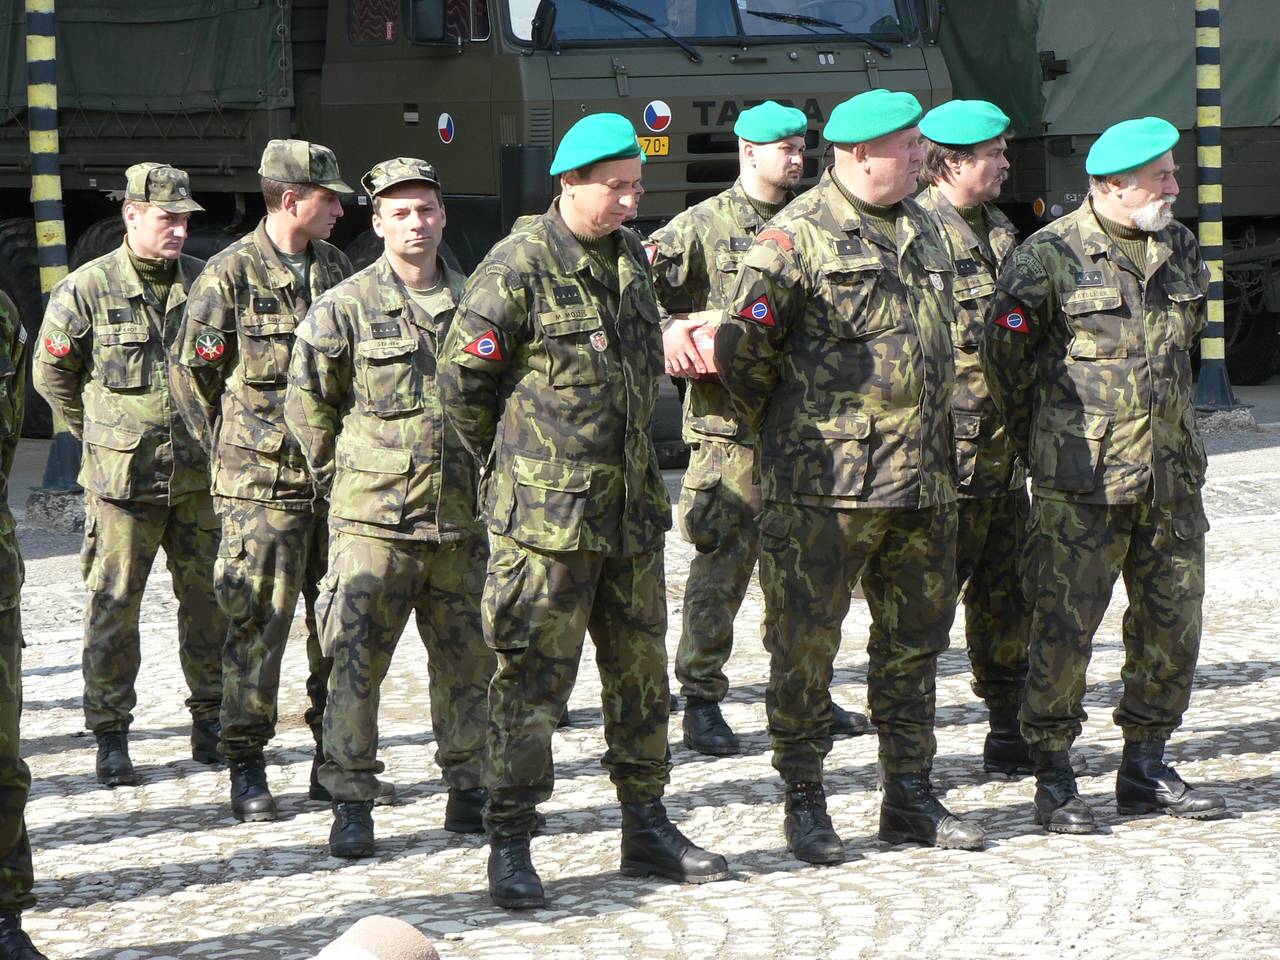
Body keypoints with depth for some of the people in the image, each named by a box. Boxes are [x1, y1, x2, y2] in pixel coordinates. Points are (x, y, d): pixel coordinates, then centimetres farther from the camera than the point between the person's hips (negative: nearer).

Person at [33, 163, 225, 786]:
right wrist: (98, 432, 8)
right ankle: (111, 736, 6)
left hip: (198, 475, 3)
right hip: (121, 478, -3)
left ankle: (210, 720, 20)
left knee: (208, 600, 8)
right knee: (113, 610, -1)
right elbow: (51, 373, 6)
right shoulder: (87, 290, -5)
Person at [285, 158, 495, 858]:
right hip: (374, 520, -4)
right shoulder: (346, 307, -3)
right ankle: (350, 804, 3)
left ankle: (467, 790, 23)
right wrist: (341, 474, 5)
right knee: (357, 662, -4)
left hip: (462, 518, 4)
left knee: (467, 661, 10)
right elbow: (306, 401, 5)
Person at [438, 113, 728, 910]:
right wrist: (510, 463, 5)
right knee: (533, 680, -4)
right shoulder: (518, 268, -12)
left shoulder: (631, 258, 11)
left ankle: (647, 827, 24)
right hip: (548, 516, -7)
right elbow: (463, 381, -6)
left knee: (641, 672, 13)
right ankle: (511, 845, 3)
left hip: (633, 510, 7)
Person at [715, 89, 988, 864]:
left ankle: (910, 797, 21)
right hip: (824, 485, -7)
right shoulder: (797, 237, -10)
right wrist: (792, 431, 2)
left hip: (921, 480, 7)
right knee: (805, 645, -1)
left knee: (914, 640, 12)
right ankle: (805, 801, 9)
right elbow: (741, 349, -8)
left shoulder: (922, 231, 14)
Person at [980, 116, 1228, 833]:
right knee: (1066, 625, -5)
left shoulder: (1181, 248, 11)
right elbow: (1005, 355, -2)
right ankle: (1054, 779, 5)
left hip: (1171, 475, 6)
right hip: (1083, 483, -6)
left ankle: (1145, 769, 19)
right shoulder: (1050, 257, -9)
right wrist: (1041, 444, 6)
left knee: (1173, 620, 8)